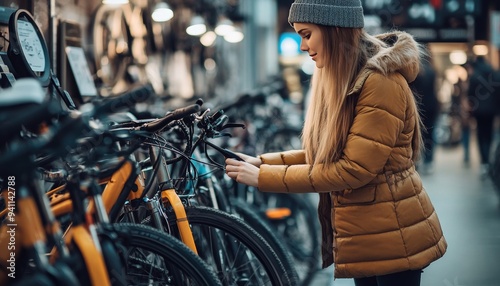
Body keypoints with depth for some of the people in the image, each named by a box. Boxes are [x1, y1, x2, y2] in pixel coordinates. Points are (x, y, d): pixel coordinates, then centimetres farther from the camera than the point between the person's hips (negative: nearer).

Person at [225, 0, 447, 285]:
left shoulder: (382, 82, -22)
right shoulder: (343, 78, 9)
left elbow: (352, 170, -25)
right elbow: (323, 154, 9)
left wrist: (264, 177, -22)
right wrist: (263, 161, -3)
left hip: (392, 237, -9)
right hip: (362, 234, 9)